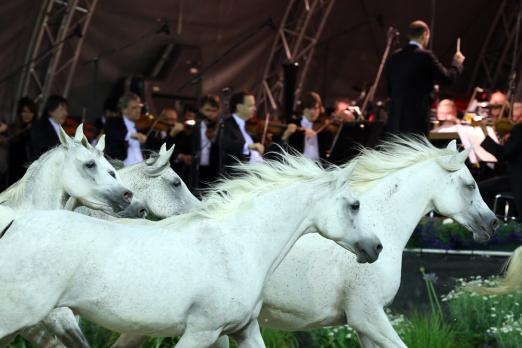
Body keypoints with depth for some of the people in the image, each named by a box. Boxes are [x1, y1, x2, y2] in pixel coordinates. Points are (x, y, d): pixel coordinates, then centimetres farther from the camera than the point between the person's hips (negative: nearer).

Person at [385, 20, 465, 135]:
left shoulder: (394, 57, 10)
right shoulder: (425, 56, -10)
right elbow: (447, 78, -9)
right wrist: (457, 63, 9)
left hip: (395, 119, 6)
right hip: (417, 118, -6)